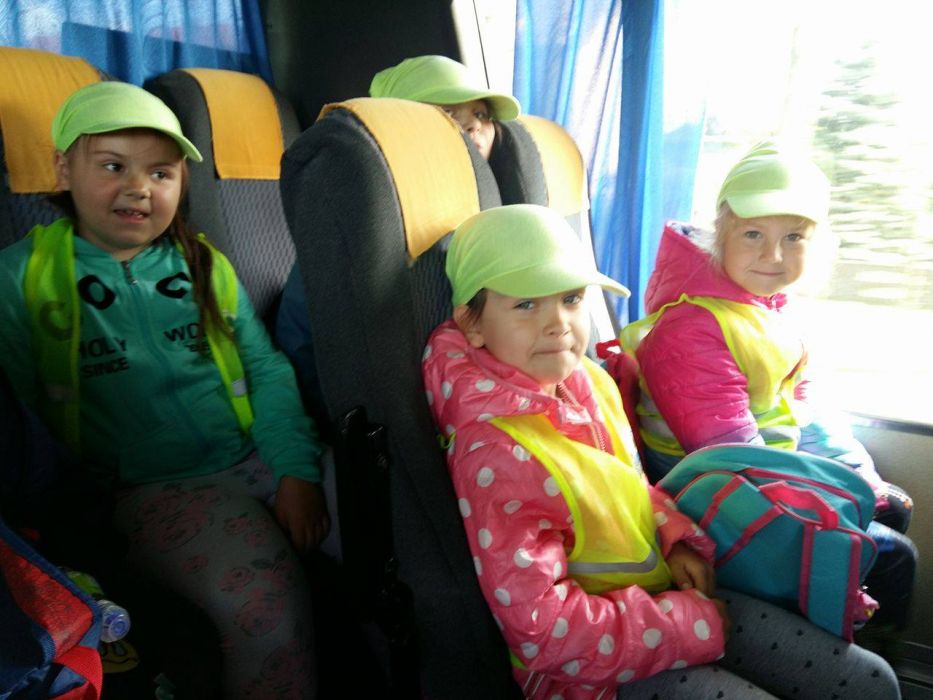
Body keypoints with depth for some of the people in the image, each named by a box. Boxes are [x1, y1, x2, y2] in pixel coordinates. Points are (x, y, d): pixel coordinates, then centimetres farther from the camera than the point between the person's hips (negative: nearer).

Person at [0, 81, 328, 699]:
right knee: (270, 602, -30)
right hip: (152, 489, -4)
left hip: (258, 460, 4)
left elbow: (268, 370, 7)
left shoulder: (205, 266, 14)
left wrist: (298, 469, -8)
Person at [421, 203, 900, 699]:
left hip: (665, 592, 7)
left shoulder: (589, 381, -4)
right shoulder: (494, 456, -28)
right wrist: (694, 625, -18)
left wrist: (676, 538, -5)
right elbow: (541, 629, -25)